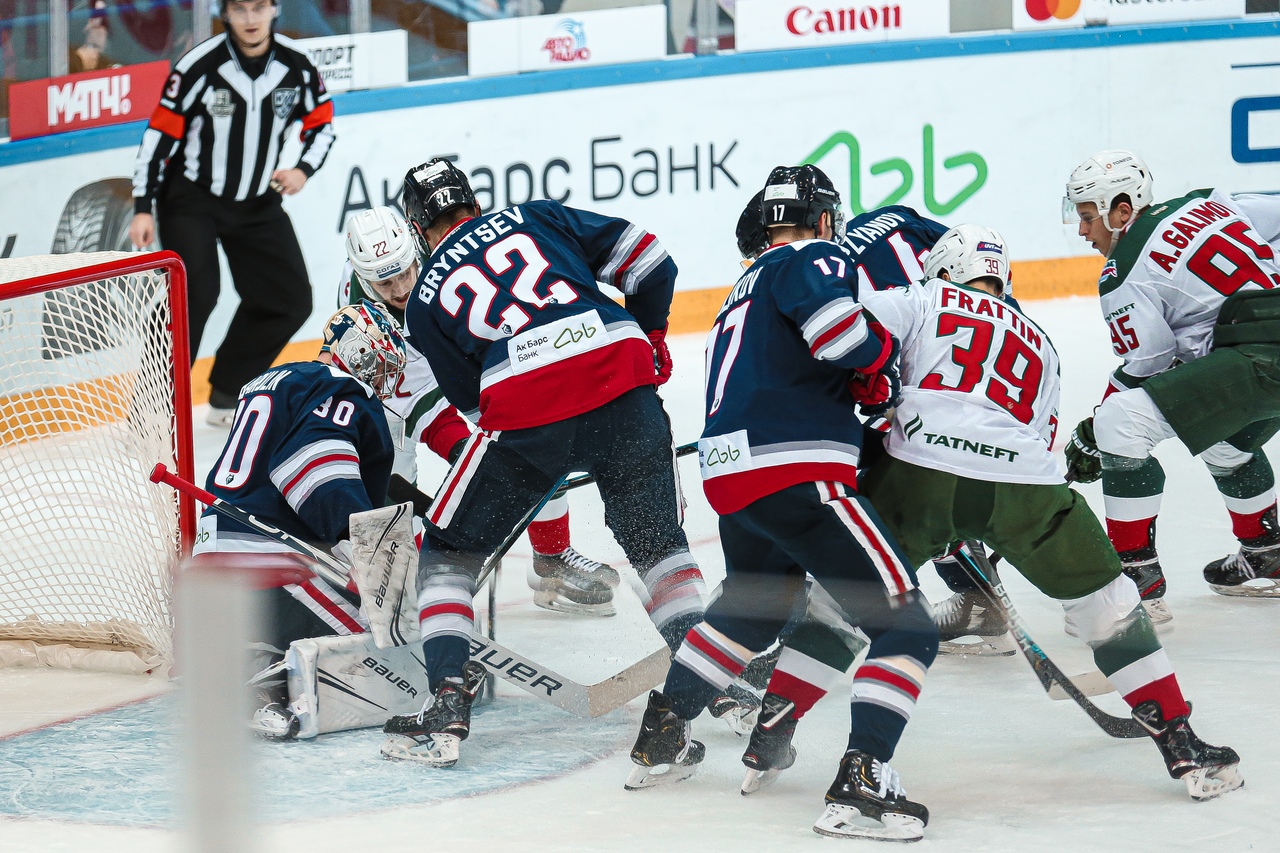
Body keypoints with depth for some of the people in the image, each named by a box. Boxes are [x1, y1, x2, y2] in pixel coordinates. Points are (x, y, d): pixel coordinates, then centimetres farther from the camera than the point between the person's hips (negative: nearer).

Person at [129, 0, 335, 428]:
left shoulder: (297, 65, -7)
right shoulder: (200, 66, -19)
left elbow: (322, 123, 7)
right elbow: (160, 135, -14)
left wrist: (303, 170, -11)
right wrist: (143, 209, -16)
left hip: (257, 202, 5)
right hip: (190, 199, -5)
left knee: (290, 300, 5)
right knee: (195, 294, -21)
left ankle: (226, 396, 19)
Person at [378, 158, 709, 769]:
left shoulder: (425, 300, 20)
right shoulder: (536, 217, 23)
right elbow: (649, 263, 17)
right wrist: (650, 340, 32)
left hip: (524, 413, -2)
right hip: (623, 378, 2)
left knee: (448, 551, 17)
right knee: (659, 544, 21)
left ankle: (447, 703, 5)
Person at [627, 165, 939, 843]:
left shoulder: (746, 288, 29)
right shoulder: (815, 258, 1)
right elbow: (831, 317, -22)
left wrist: (860, 393, 17)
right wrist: (879, 356, -5)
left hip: (729, 476, 9)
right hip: (797, 475, -9)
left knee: (752, 608, 34)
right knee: (905, 626, -6)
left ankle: (659, 738, 37)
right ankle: (859, 783, -18)